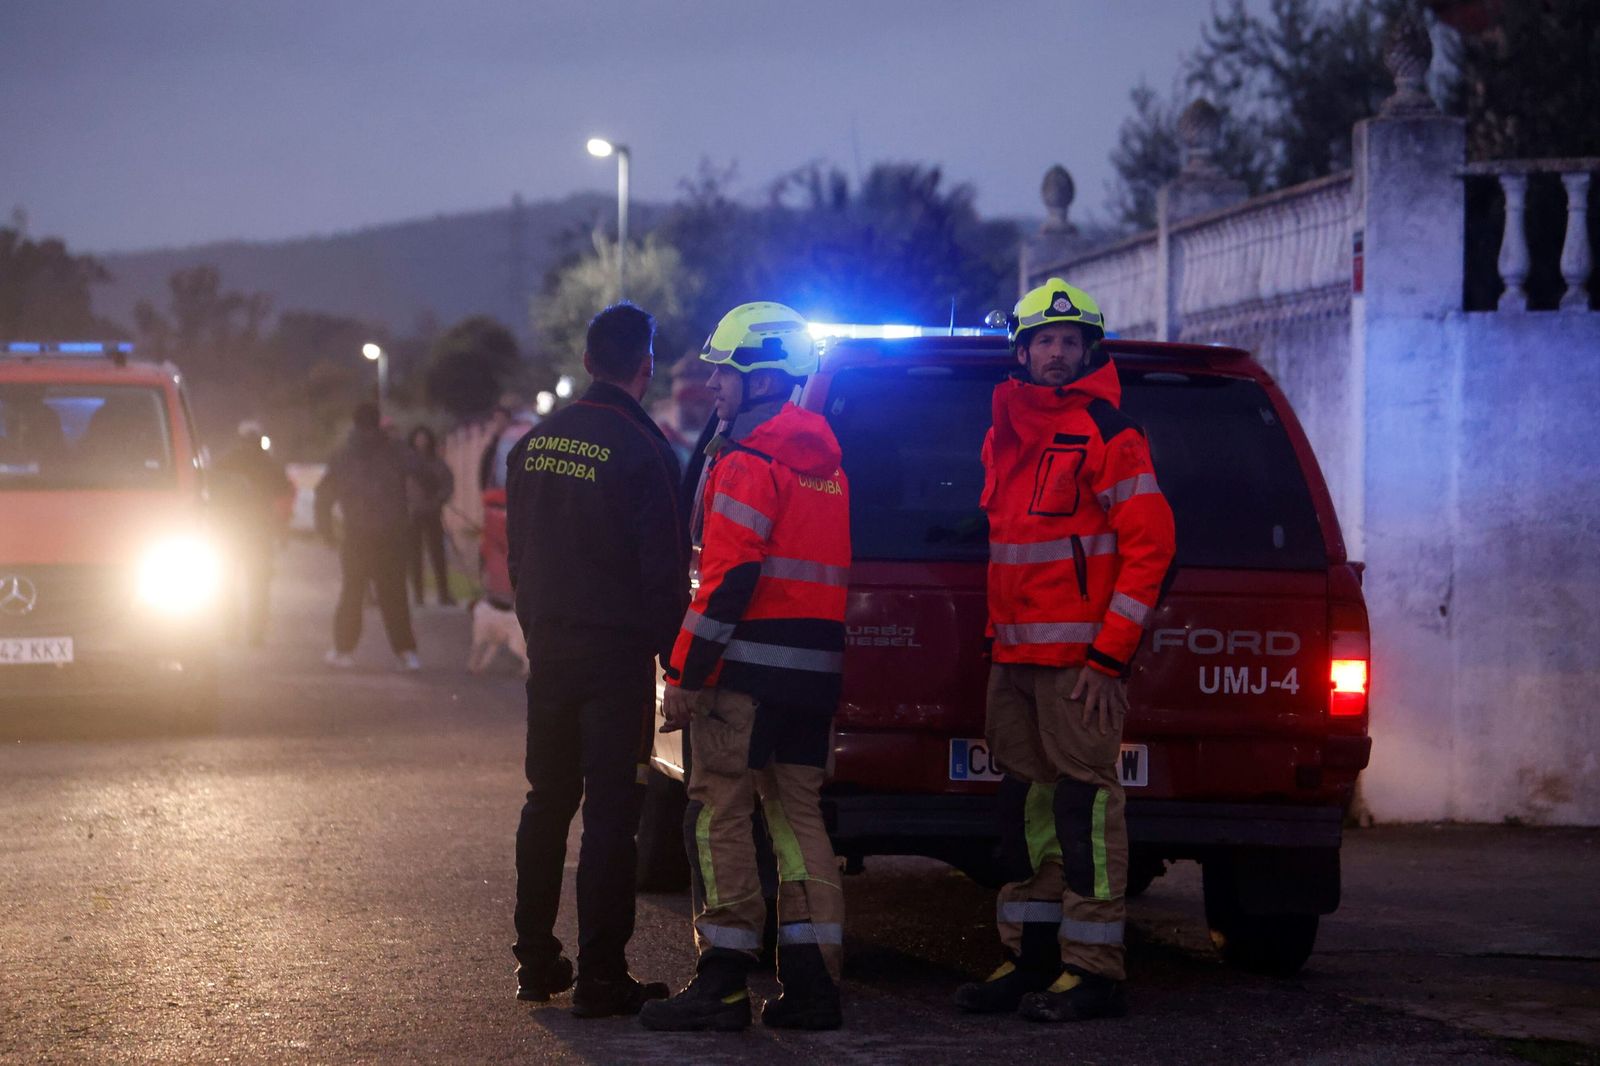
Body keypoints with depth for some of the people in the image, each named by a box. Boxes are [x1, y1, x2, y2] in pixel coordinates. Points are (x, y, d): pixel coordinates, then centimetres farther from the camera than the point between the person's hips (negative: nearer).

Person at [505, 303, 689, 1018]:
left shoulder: (534, 443, 7)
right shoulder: (643, 450, -13)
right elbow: (664, 570, -14)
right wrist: (674, 655, -6)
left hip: (549, 647, 6)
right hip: (617, 651, -6)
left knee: (548, 800, 16)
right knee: (609, 810, -4)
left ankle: (536, 960, 20)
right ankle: (601, 977, -6)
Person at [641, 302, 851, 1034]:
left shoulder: (749, 464, -11)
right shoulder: (824, 463, 17)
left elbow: (729, 579, -18)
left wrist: (686, 674, -16)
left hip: (750, 666, -9)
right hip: (816, 667, 9)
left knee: (720, 816, -4)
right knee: (798, 815, 10)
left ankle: (723, 979, -5)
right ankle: (812, 983, 7)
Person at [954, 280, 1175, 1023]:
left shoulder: (1107, 434, -6)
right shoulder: (1005, 433, 17)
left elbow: (1149, 547, -10)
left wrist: (1109, 656, -14)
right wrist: (1000, 639, 17)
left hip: (1079, 660, -8)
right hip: (1014, 655, 8)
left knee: (1085, 806, -9)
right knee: (1028, 807, 10)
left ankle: (1093, 971, -7)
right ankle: (1030, 958, 16)